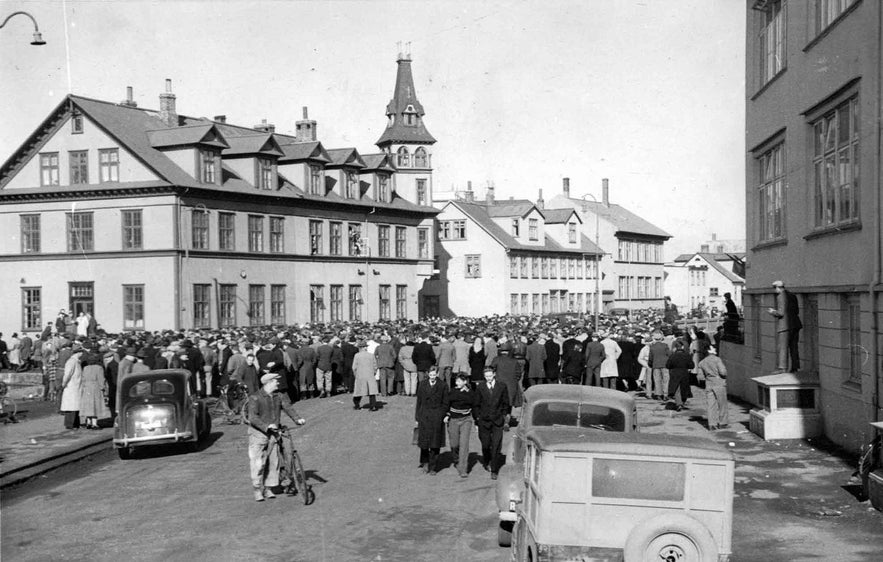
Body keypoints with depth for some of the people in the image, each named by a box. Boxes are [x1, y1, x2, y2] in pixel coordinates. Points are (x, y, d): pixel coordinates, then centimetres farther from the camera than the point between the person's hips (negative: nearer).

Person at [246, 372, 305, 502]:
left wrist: (297, 418, -16)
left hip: (273, 433, 6)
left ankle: (268, 488, 17)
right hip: (258, 433, -5)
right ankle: (257, 490, 7)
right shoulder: (255, 398, -11)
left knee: (273, 462, 4)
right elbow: (253, 417, -19)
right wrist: (266, 426, -30)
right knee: (258, 463, -5)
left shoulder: (278, 396, 8)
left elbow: (287, 407, 2)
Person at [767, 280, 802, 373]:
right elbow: (796, 311, 19)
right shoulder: (792, 295, 13)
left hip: (784, 325, -8)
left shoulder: (781, 296, -11)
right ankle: (795, 367, 15)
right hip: (795, 324, 8)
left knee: (782, 347, -6)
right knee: (793, 347, 13)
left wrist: (773, 312, 4)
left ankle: (782, 368, -10)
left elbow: (781, 313, -16)